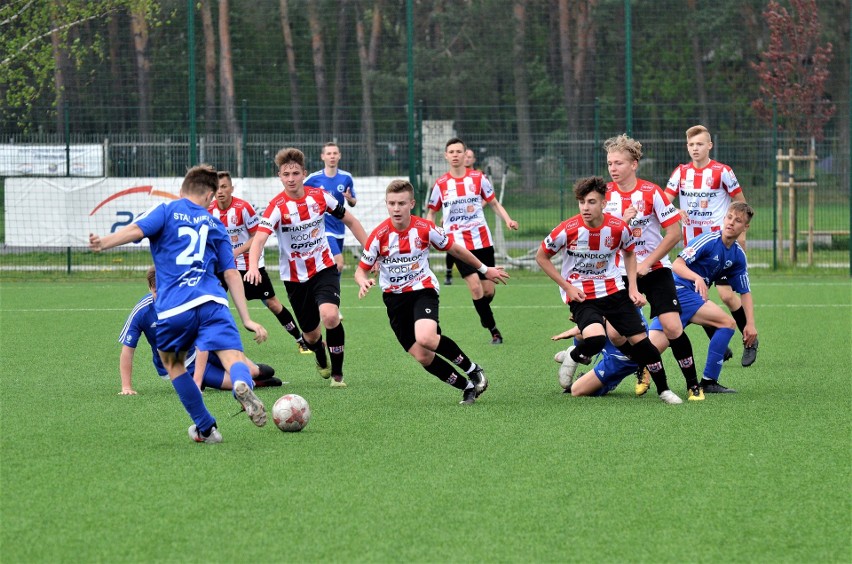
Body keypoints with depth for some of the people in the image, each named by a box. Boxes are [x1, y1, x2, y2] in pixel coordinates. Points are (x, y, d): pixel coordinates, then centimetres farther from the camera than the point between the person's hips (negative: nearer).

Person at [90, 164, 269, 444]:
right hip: (212, 302, 1)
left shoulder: (167, 211, 14)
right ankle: (242, 384, -50)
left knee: (172, 362, 24)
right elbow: (231, 274, 17)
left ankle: (206, 428, 24)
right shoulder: (214, 224, 22)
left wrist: (104, 242, -18)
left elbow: (137, 229, -8)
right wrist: (247, 319, 15)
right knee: (234, 358, -13)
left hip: (173, 308, -1)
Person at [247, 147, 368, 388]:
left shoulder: (319, 196, -7)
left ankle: (337, 373, -8)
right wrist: (253, 266, -50)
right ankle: (322, 360, 48)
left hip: (324, 269, 0)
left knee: (330, 316, -26)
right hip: (295, 276, 0)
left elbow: (349, 220, 8)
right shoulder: (277, 207, -17)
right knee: (311, 333, 10)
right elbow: (259, 238, -31)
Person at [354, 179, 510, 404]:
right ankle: (468, 386, 12)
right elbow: (361, 269, -3)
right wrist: (363, 282, -28)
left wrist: (484, 269, 15)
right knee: (422, 357, -6)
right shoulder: (380, 235, -11)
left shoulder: (424, 229, -11)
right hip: (395, 297, 2)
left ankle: (471, 369, -9)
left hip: (423, 290, -2)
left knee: (425, 339, -30)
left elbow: (455, 249, 5)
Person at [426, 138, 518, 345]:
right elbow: (431, 213, 13)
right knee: (475, 286, -18)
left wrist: (508, 220, -9)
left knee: (488, 291, 2)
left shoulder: (478, 178, 2)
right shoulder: (441, 185, 2)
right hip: (458, 241, -1)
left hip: (482, 240, 1)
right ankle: (493, 329, -6)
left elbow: (494, 203, 10)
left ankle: (484, 316, 36)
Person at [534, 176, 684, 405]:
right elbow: (541, 257, -2)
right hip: (580, 295, -3)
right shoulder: (567, 230, -17)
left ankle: (663, 389, 15)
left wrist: (633, 288, 3)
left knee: (640, 339, -2)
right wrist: (567, 287, -7)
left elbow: (629, 253, 13)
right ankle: (573, 358, 5)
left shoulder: (618, 228, -9)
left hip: (614, 291, 3)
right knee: (596, 339, -29)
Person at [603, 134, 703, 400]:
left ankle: (693, 385, -2)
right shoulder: (606, 194, 0)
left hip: (655, 269, -3)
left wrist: (646, 263, -13)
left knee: (672, 327, -16)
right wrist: (621, 221, -17)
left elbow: (674, 232, -9)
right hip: (621, 273, 3)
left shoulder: (651, 192, -10)